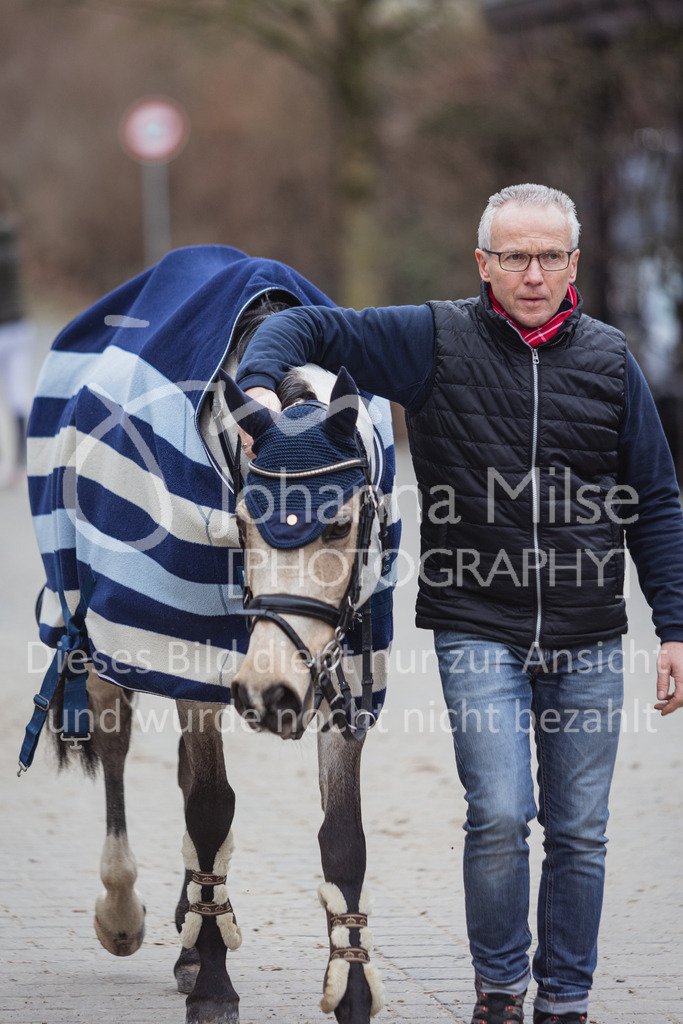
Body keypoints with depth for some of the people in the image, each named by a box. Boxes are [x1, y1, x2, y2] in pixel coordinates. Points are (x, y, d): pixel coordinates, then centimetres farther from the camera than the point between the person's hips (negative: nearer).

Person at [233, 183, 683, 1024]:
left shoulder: (610, 361, 6)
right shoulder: (436, 341, -1)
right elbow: (305, 328, 1)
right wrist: (260, 382, -21)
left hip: (588, 640, 2)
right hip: (477, 629, -2)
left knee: (580, 832, 6)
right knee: (499, 816, -13)